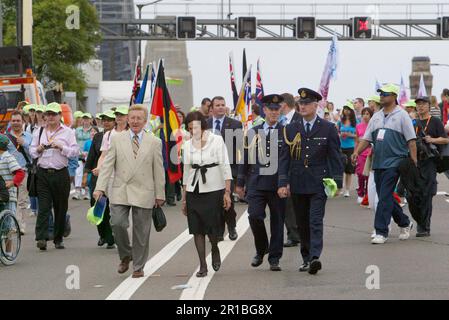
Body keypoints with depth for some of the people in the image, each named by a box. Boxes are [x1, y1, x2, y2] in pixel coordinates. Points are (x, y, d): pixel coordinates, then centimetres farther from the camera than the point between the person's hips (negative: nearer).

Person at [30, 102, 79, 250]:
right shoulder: (39, 132, 13)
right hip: (43, 173, 1)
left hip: (60, 173, -1)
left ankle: (58, 239, 16)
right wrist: (38, 149, -6)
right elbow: (32, 151, 16)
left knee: (61, 207, 5)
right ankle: (41, 238, -18)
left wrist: (62, 147, -15)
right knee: (43, 206, -10)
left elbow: (75, 151, -1)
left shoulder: (67, 132, 5)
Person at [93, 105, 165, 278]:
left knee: (141, 231, 3)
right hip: (120, 191, 0)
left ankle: (138, 267, 16)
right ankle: (125, 255, 12)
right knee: (117, 223, -14)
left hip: (143, 193, 0)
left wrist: (159, 195, 6)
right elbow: (107, 165, 1)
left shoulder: (154, 142, 5)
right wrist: (100, 187, -9)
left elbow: (158, 171, 7)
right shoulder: (117, 139, 5)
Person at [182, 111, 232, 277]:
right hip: (194, 191, 4)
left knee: (213, 227, -7)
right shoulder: (188, 145, 8)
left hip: (214, 189, -3)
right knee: (197, 229, 0)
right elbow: (186, 171, 14)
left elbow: (225, 167, -5)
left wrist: (227, 192, -12)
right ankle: (203, 265, 6)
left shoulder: (217, 140, -3)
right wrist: (184, 198, 12)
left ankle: (215, 249, 26)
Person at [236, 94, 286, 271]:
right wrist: (240, 182, 11)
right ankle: (261, 250, 13)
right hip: (256, 183, 1)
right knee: (254, 216, -10)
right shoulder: (253, 132, 9)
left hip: (278, 184, -1)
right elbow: (245, 158, 13)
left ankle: (274, 258, 12)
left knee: (277, 221, 2)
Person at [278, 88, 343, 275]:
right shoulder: (291, 129, 7)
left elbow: (335, 157, 2)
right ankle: (306, 259, 19)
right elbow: (284, 158, 6)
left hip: (318, 184, -3)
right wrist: (283, 182, -2)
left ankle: (315, 257, -22)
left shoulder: (328, 129, 1)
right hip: (297, 185, 3)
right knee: (302, 224, 9)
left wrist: (336, 182, -3)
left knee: (315, 222, -13)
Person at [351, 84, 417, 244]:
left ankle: (381, 231, -10)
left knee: (385, 197, -12)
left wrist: (414, 161, -11)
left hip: (394, 162, -7)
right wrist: (357, 152, -2)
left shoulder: (401, 115, -2)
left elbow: (411, 140, -5)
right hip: (378, 163, 7)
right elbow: (366, 138, 14)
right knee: (384, 197, 11)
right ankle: (404, 223, 28)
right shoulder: (376, 117, 15)